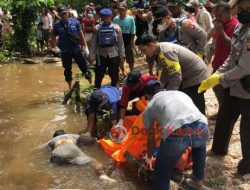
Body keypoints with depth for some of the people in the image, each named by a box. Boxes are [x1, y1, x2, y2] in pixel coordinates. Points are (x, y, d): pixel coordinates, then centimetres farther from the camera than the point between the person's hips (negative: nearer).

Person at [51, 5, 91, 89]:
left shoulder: (75, 22, -3)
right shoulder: (57, 25, -4)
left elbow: (80, 34, 5)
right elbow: (53, 37, 4)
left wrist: (85, 45, 3)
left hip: (77, 49, 0)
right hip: (65, 51, 0)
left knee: (84, 66, 3)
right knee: (67, 70, 11)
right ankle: (70, 87, 28)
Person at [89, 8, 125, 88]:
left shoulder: (116, 28, -3)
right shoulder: (97, 28, -4)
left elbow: (120, 43, 1)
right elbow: (93, 43, -1)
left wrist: (122, 56, 0)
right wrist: (92, 56, -3)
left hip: (114, 55, 0)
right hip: (101, 55, 0)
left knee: (114, 76, 11)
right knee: (98, 76, 4)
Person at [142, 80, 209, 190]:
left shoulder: (149, 107, 27)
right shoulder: (179, 93, 37)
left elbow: (151, 139, 34)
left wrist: (149, 157, 54)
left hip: (176, 134, -4)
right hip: (201, 126, 5)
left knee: (162, 171, 18)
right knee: (200, 147, 39)